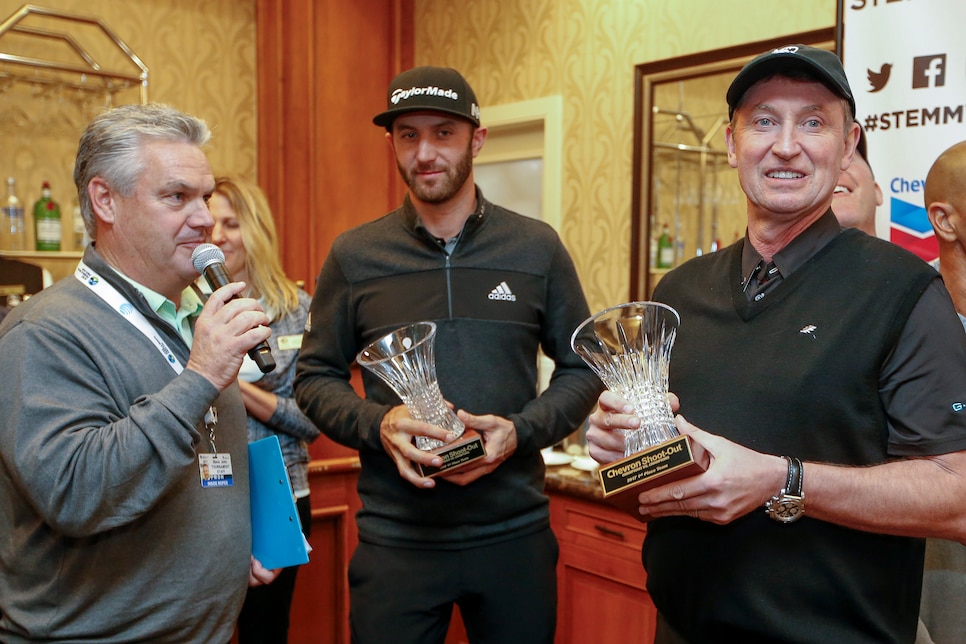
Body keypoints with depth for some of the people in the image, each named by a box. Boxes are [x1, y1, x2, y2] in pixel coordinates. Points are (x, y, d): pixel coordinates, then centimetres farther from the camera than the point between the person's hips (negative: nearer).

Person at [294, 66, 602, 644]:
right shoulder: (355, 255, 1)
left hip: (516, 531, 1)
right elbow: (315, 378, 6)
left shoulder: (537, 248, 1)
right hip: (395, 537, 0)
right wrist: (379, 423, -14)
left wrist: (520, 430, -12)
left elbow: (581, 369, 6)